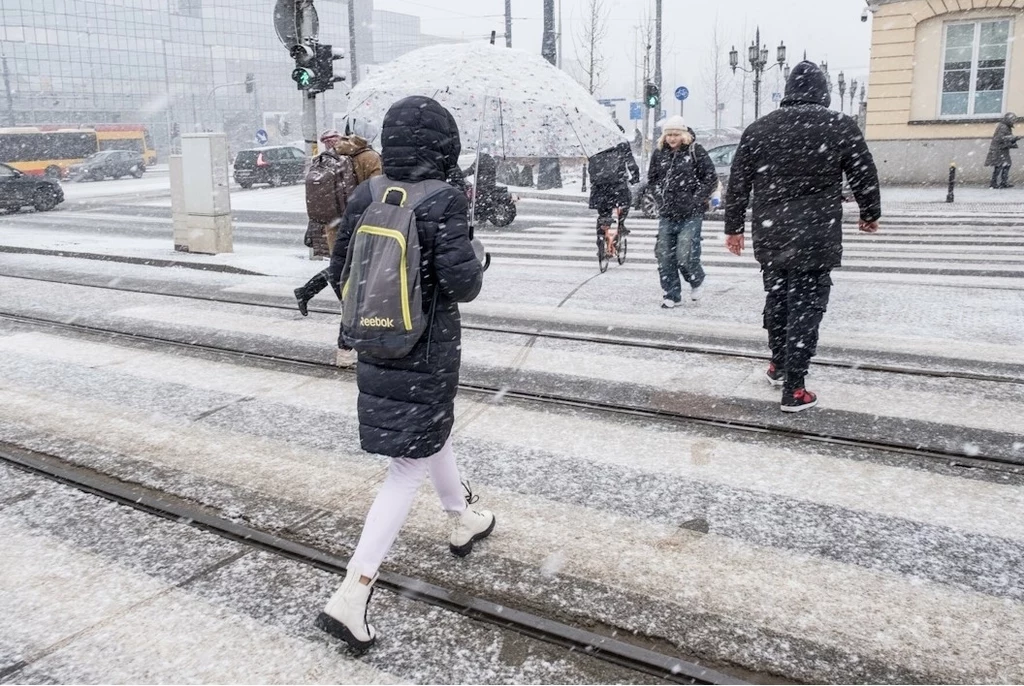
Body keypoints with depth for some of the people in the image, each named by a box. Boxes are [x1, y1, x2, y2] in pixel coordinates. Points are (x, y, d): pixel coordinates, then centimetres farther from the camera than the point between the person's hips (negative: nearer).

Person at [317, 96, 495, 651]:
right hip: (427, 353, -7)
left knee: (434, 431, 28)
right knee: (409, 466, 1)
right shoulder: (443, 203, -18)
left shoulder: (363, 198, -1)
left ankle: (463, 521, 50)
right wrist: (473, 258, 0)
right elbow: (462, 283, -23)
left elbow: (338, 272, 5)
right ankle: (351, 596, -1)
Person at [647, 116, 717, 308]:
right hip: (666, 215, 5)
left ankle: (697, 281, 20)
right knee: (664, 256, 2)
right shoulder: (659, 153, 8)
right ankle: (672, 295, 14)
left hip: (691, 215, -4)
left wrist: (697, 199, -7)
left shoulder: (695, 151, -4)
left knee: (685, 256, -11)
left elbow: (711, 178, -1)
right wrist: (660, 197, 9)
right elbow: (652, 178, 21)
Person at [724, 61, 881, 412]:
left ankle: (778, 366, 35)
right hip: (816, 240, -4)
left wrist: (733, 227, 18)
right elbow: (865, 177, 5)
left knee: (776, 300, 20)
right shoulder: (842, 127, -4)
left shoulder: (757, 130, 4)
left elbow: (737, 185, 7)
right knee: (805, 308, 1)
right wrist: (870, 214, 22)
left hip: (769, 238, 4)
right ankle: (793, 390, 2)